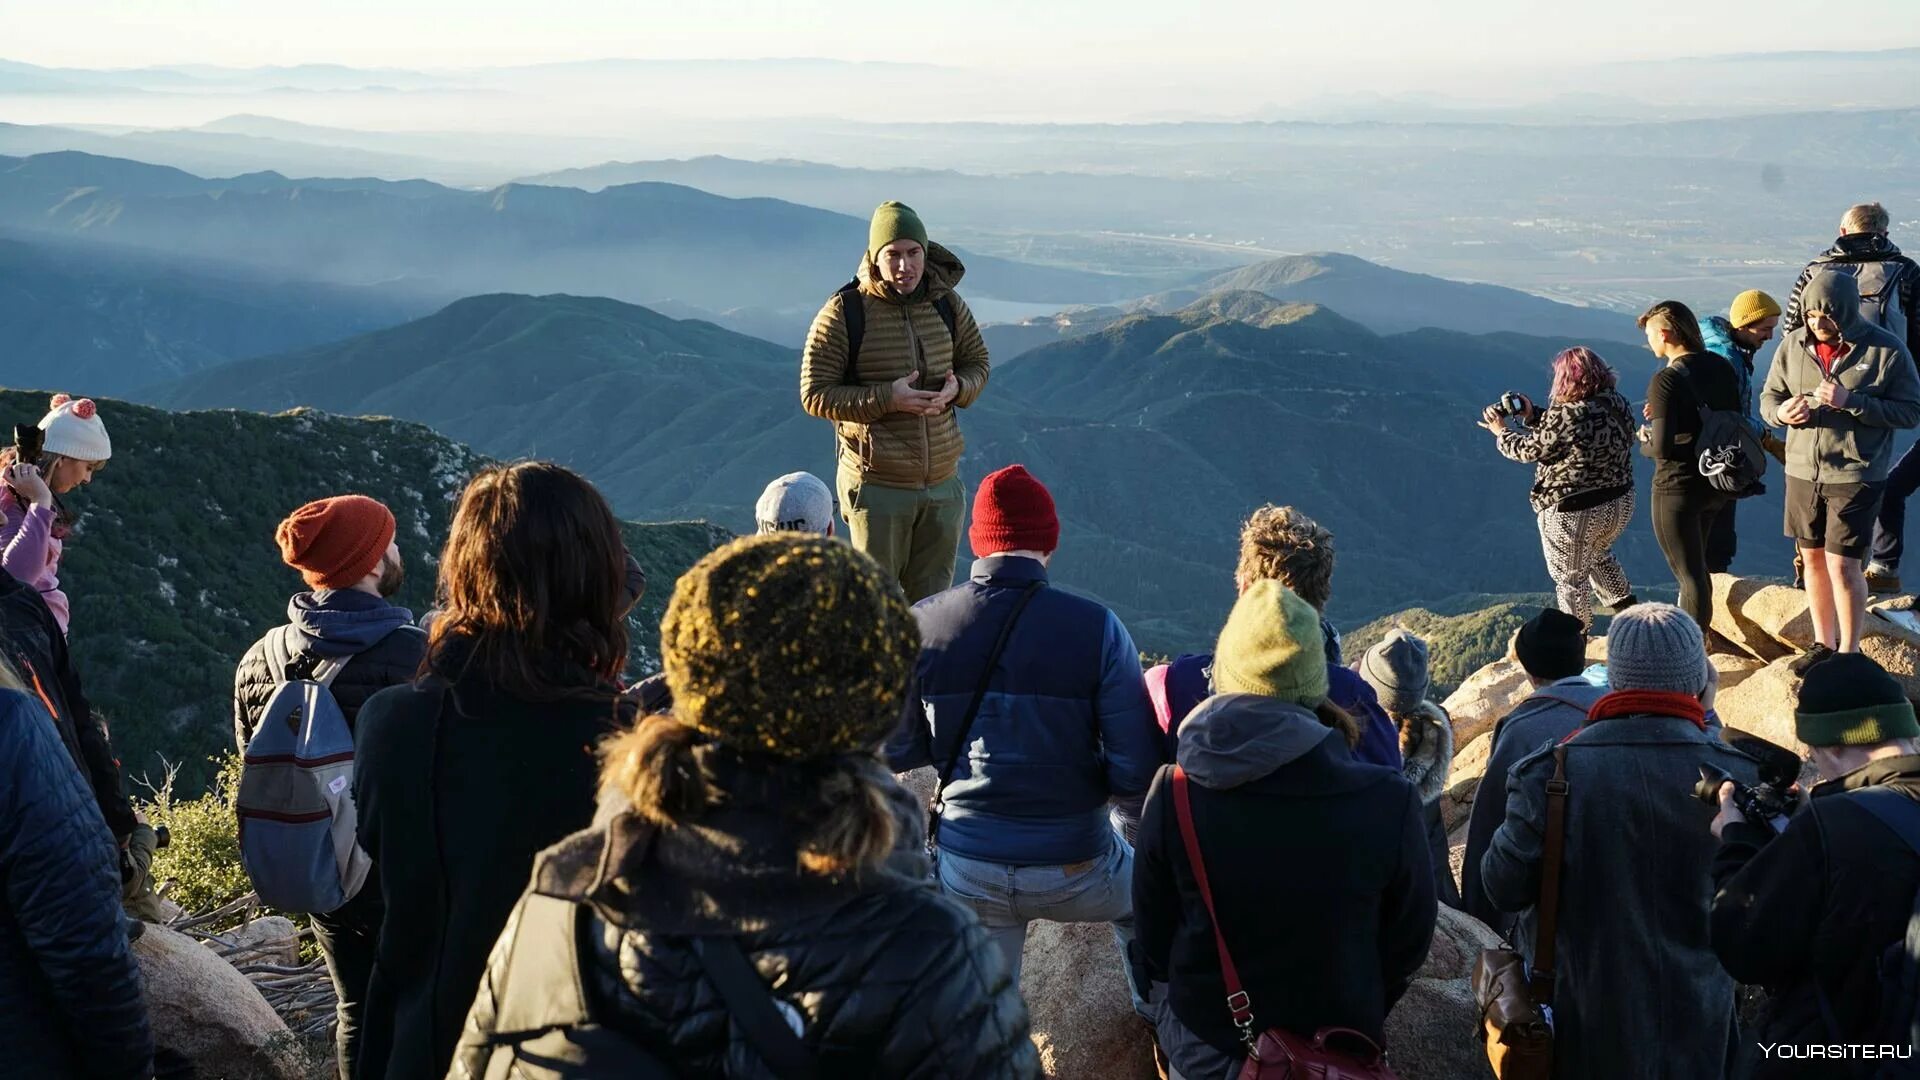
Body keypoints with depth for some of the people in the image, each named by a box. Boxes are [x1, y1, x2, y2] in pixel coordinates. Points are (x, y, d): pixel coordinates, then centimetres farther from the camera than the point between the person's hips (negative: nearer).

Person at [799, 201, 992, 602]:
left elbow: (977, 363, 16)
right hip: (876, 484, -4)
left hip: (943, 482, 5)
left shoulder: (947, 305, 3)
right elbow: (815, 395, -11)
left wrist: (957, 388, -9)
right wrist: (887, 399, -22)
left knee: (933, 601, 14)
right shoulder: (844, 313, -12)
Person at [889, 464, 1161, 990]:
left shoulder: (921, 625, -10)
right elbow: (1137, 773, -16)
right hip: (1075, 873, 0)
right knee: (1143, 900, 33)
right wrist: (1083, 775, 6)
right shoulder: (1096, 629, -16)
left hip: (965, 871, 1)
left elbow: (895, 753, -2)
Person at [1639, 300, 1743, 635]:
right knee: (1695, 566, 25)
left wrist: (1644, 444, -2)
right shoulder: (1721, 367, 2)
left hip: (1678, 488, -8)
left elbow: (1662, 447, -26)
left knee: (1690, 574, 1)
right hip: (1716, 484, 8)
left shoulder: (1666, 380, -21)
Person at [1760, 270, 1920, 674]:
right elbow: (1768, 397, 9)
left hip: (1856, 475, -4)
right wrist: (1781, 411, -15)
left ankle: (1849, 653, 11)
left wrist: (1852, 401, -22)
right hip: (1802, 471, 5)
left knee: (1842, 564, -5)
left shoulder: (1887, 350, -11)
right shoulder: (1793, 346, 0)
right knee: (1813, 559, 14)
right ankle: (1823, 645, 30)